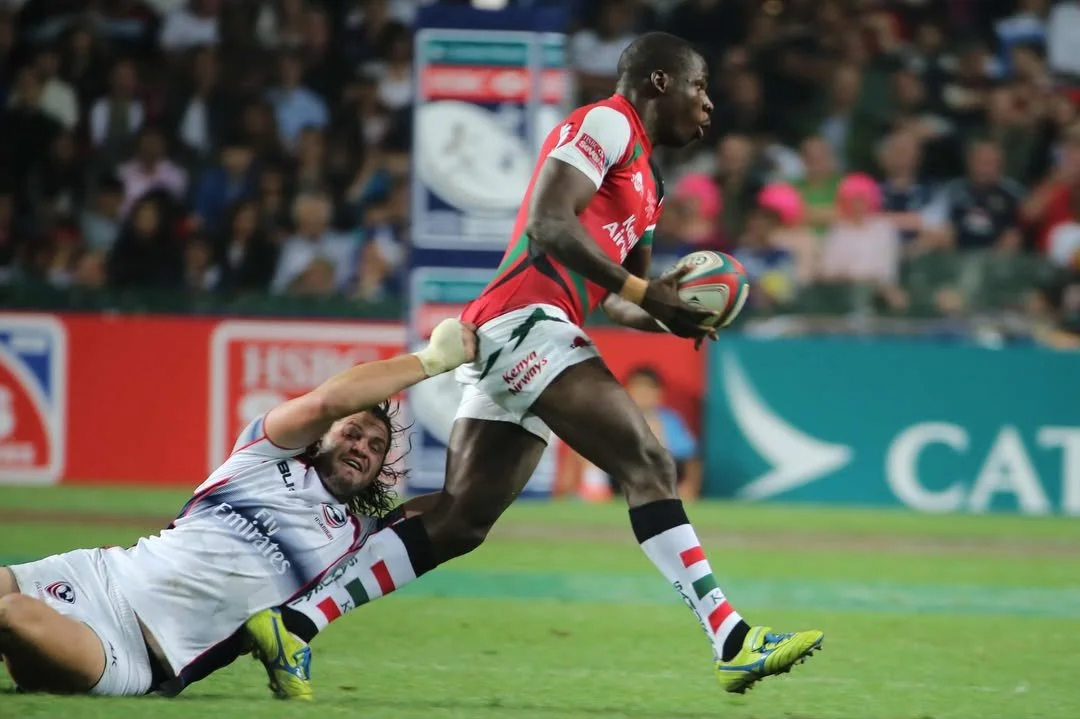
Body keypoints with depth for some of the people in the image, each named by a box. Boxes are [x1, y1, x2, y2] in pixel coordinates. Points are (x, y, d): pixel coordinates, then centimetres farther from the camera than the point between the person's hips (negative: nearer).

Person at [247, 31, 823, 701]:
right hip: (526, 319, -10)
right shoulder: (607, 123, -2)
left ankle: (293, 621, 7)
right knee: (648, 464, -17)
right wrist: (643, 291, -16)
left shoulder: (647, 186, 28)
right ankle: (732, 640, -23)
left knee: (457, 523, 7)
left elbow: (610, 297, 30)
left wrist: (668, 317, 9)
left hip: (501, 342, 10)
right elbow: (549, 222, -15)